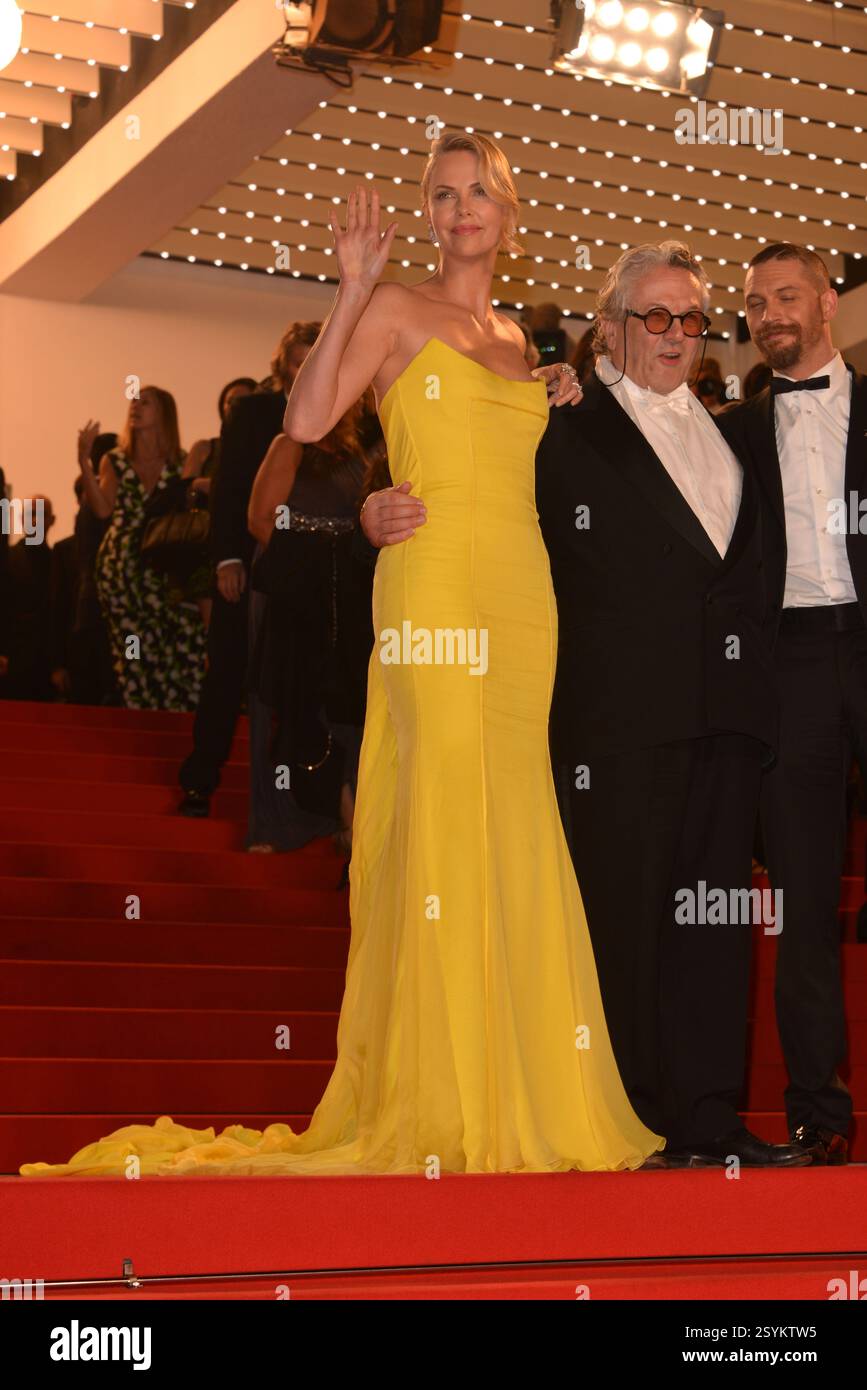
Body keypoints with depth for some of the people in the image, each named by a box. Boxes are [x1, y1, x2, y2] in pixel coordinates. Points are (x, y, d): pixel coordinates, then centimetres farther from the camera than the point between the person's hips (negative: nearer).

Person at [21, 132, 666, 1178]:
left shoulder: (514, 337, 21)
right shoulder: (398, 311, 3)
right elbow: (307, 420, -11)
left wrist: (556, 406, 15)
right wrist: (352, 287, -13)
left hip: (523, 592, 6)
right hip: (435, 584, -6)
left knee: (514, 831, 5)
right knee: (448, 819, -9)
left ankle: (515, 1091, 11)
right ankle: (443, 1105, -3)